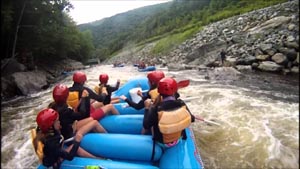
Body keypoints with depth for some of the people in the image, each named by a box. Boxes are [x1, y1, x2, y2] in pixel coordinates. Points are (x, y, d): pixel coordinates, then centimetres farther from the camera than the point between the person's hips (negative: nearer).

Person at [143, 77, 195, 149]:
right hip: (178, 139, 3)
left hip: (162, 143, -3)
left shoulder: (157, 109, -33)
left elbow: (146, 126, -20)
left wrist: (147, 108, -13)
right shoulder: (181, 104, -22)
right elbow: (192, 119, -7)